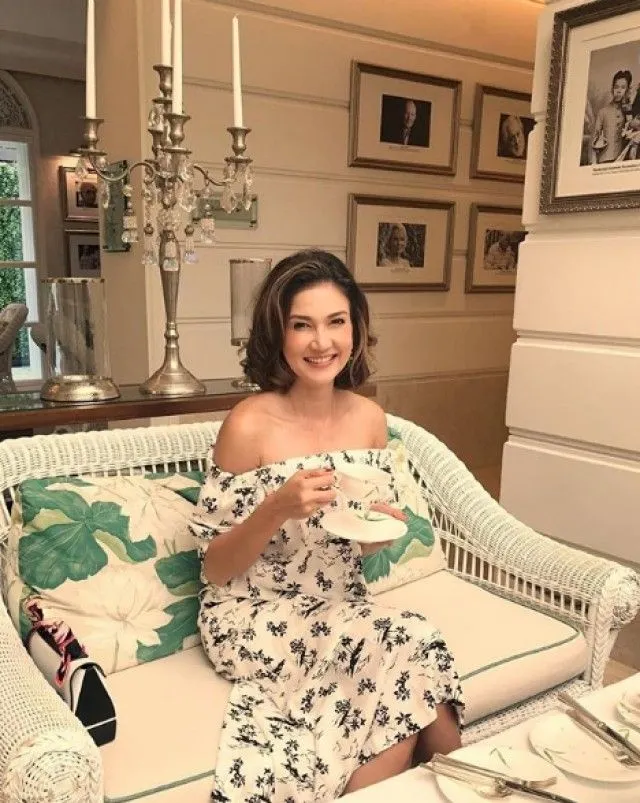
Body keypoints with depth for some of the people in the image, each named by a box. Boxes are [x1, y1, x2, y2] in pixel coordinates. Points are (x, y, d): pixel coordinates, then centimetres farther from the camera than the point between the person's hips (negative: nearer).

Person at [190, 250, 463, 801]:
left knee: (409, 668, -25)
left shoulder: (370, 418, -1)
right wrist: (278, 508, -27)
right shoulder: (250, 425, -16)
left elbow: (366, 546, 10)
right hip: (254, 615, -4)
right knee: (409, 650, -25)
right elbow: (214, 568, -10)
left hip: (342, 605, 5)